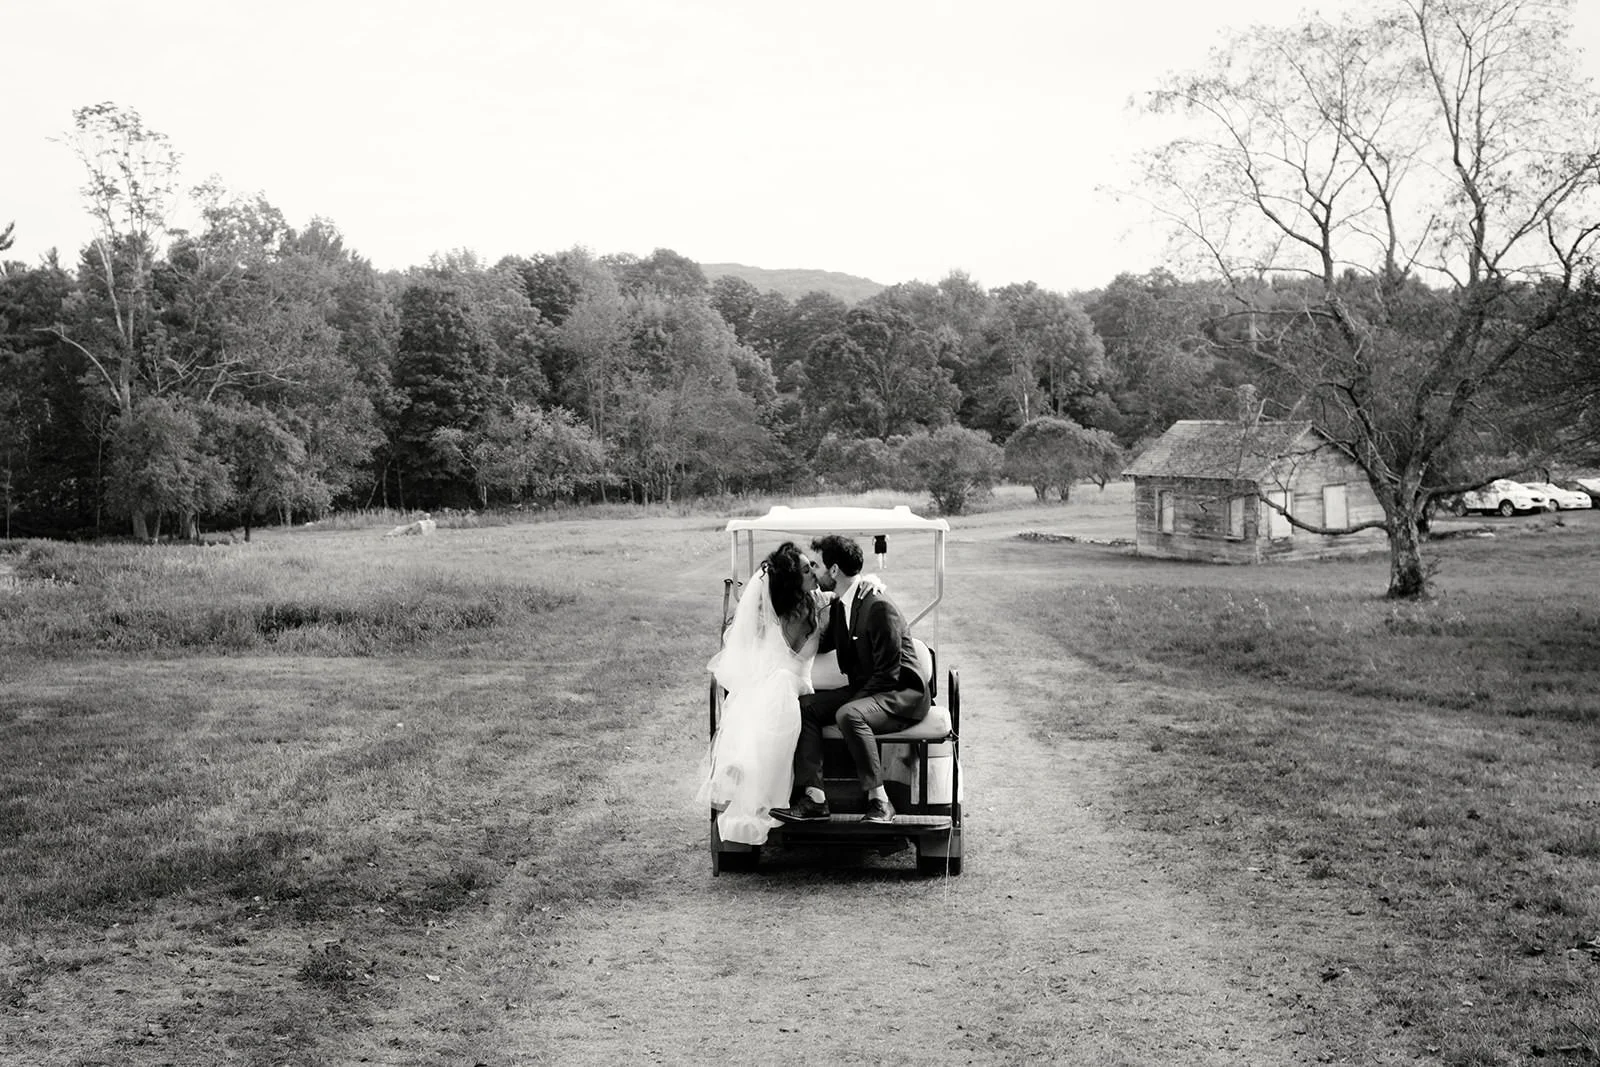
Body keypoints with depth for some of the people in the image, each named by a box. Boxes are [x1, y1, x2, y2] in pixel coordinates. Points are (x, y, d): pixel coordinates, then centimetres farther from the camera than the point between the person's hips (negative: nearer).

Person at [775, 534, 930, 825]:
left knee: (848, 715, -35)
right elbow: (820, 645, 20)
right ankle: (814, 798, -14)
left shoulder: (879, 607, -22)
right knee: (806, 706, -6)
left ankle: (880, 802, -26)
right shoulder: (838, 604, 6)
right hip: (864, 691, 9)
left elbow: (888, 674, -23)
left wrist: (851, 702, -22)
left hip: (903, 695, -9)